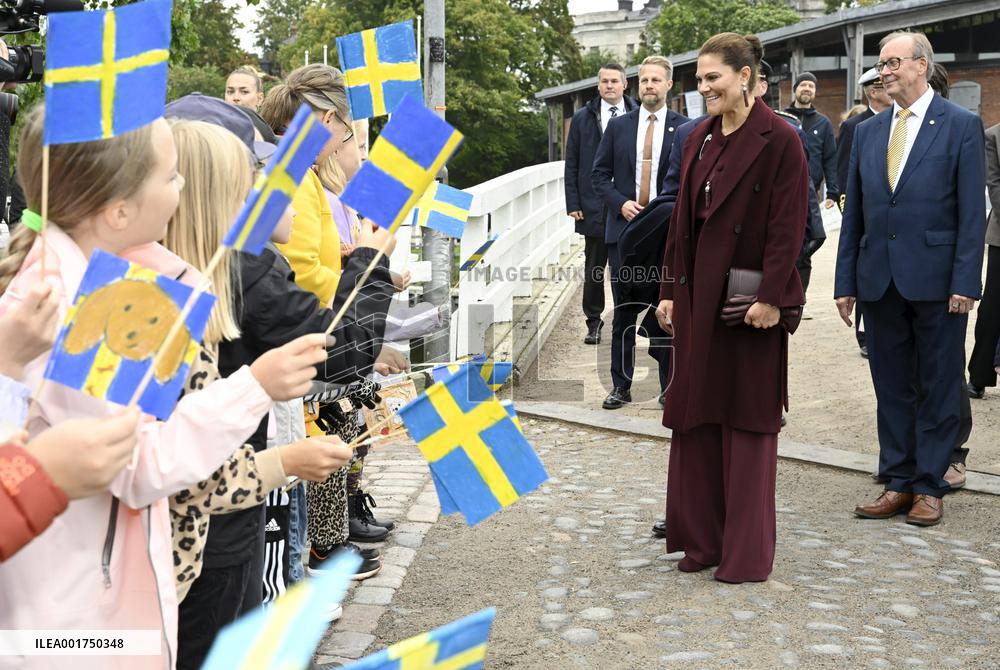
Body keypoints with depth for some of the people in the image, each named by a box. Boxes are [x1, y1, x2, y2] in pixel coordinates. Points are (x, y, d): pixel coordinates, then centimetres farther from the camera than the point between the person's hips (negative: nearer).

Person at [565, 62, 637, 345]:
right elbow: (572, 165, 8)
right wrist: (573, 204, 0)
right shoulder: (582, 118, 8)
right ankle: (594, 321, 16)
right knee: (594, 267, 6)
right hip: (595, 206, 1)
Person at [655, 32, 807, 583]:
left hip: (749, 302, -6)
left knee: (748, 421, 4)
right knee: (695, 415, 10)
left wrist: (770, 297, -17)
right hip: (697, 297, 7)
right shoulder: (699, 137, 10)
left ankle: (747, 552, 16)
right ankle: (702, 539, 22)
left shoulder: (779, 140, -10)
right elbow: (682, 219, 11)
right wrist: (669, 290, 8)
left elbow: (788, 226, -13)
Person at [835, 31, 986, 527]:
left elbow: (972, 213, -6)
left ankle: (929, 486, 14)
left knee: (937, 387, 5)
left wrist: (965, 282, -13)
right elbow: (854, 214, 12)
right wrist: (846, 282, 8)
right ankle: (898, 482, 19)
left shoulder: (961, 126, -2)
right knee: (891, 386, 10)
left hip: (935, 278, -4)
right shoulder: (867, 133, 12)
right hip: (879, 280, 5)